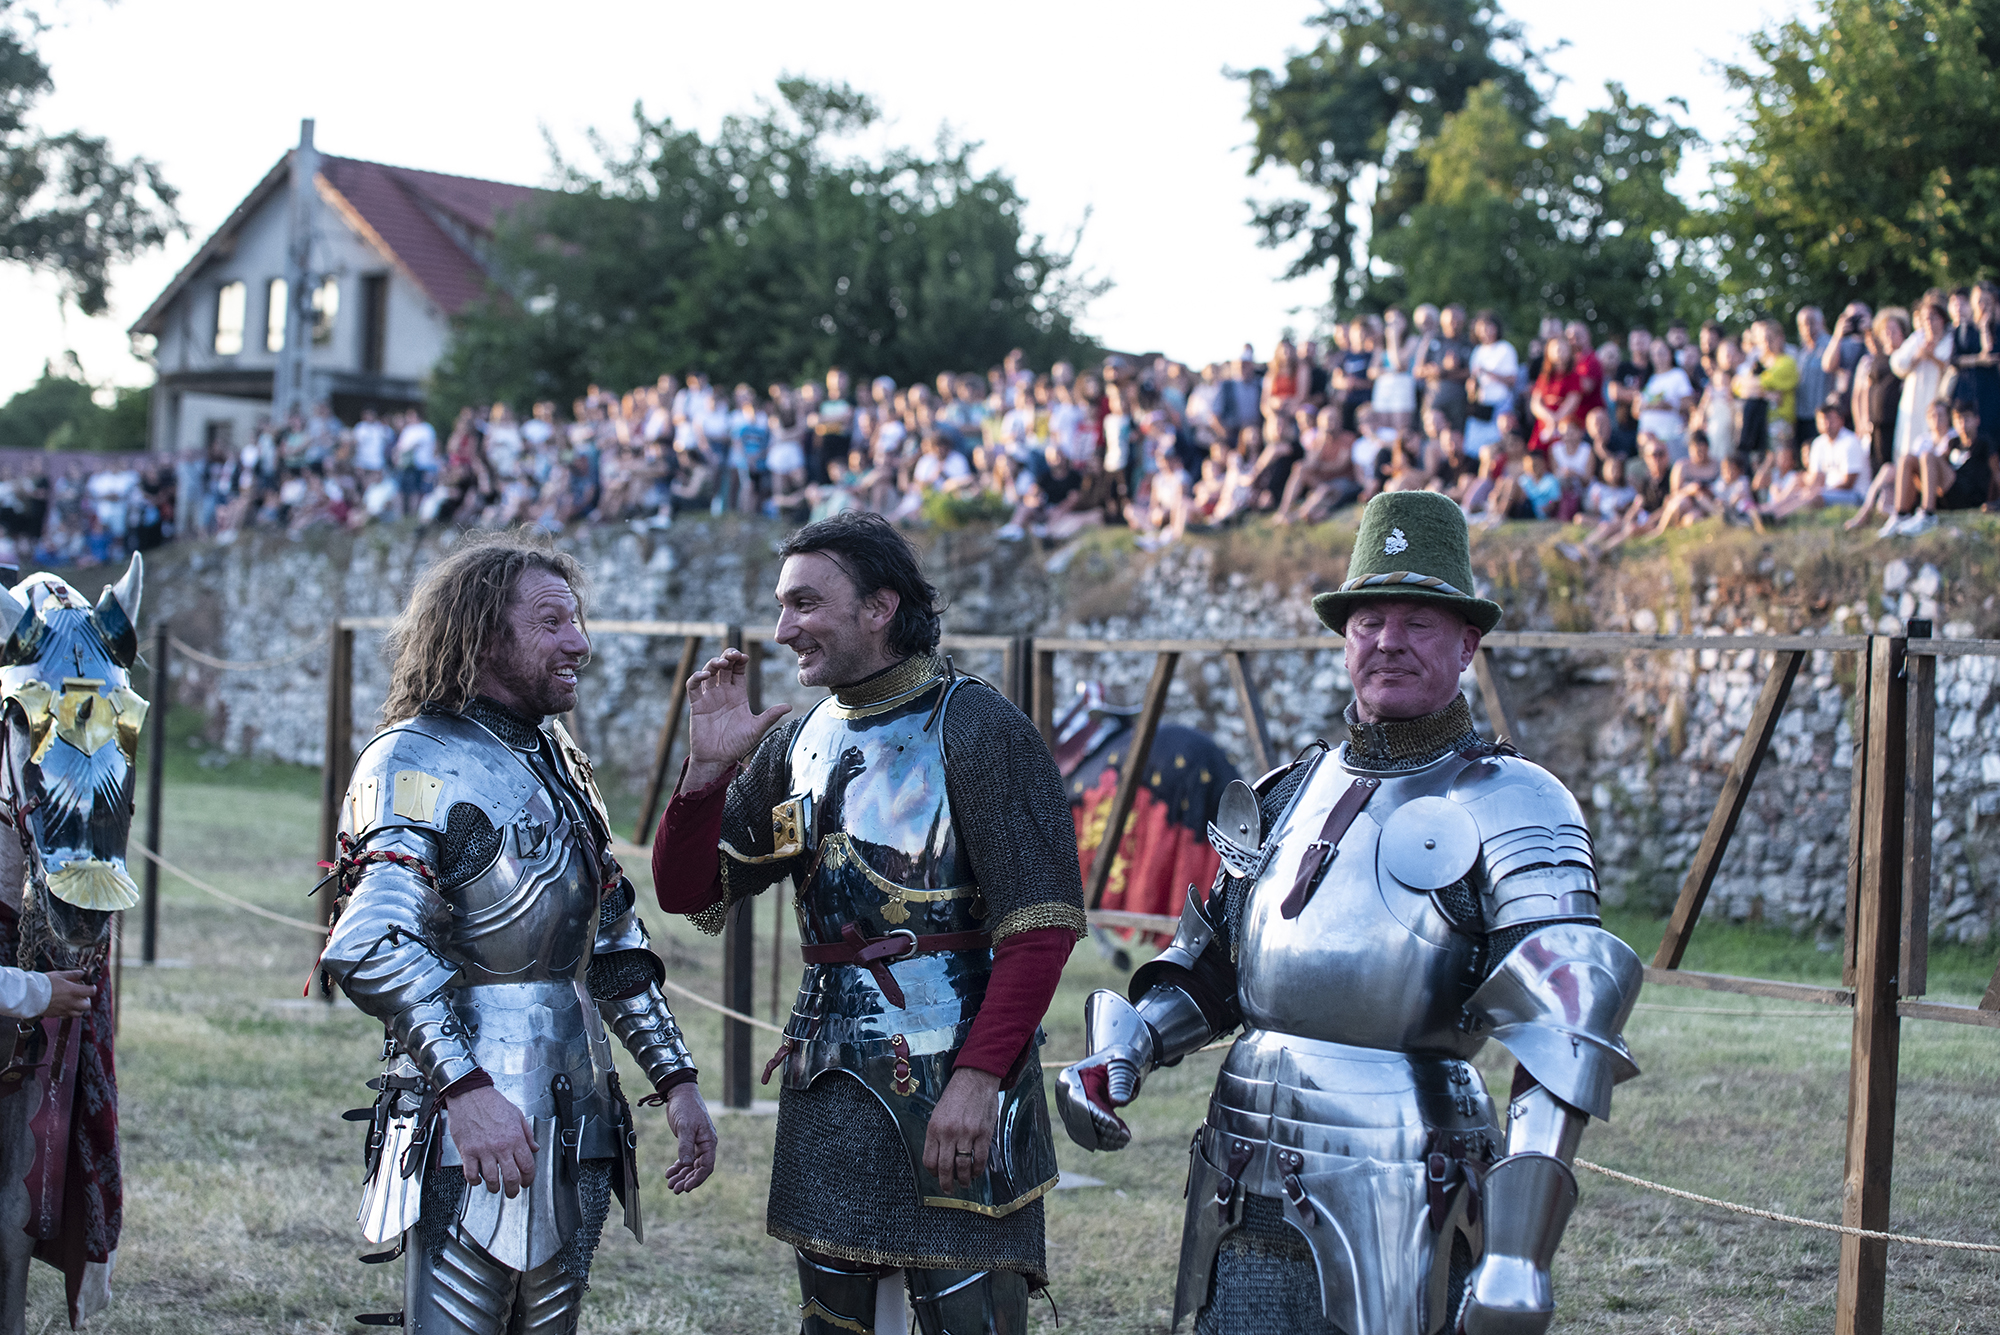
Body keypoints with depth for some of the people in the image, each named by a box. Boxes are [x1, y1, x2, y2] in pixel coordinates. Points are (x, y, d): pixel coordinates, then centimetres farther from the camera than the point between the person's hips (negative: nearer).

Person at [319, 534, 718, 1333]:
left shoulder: (558, 762, 17)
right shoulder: (418, 762, -9)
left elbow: (614, 943, 23)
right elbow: (372, 949, -22)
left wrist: (675, 1081, 17)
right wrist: (466, 1089, -30)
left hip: (575, 1134, 8)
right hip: (474, 1131, -8)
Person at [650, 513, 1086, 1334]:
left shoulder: (977, 729, -8)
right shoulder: (796, 744, 11)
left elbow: (1041, 925, -14)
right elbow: (687, 892, 13)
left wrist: (978, 1078, -22)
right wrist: (708, 769, -3)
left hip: (954, 1088, -6)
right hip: (829, 1091, 6)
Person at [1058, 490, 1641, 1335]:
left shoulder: (1509, 805, -6)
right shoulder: (1290, 795, 14)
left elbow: (1561, 1034, -15)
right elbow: (1210, 964, 26)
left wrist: (1519, 1254, -24)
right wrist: (1117, 1056, 6)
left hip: (1401, 1195, -5)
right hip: (1253, 1202, 5)